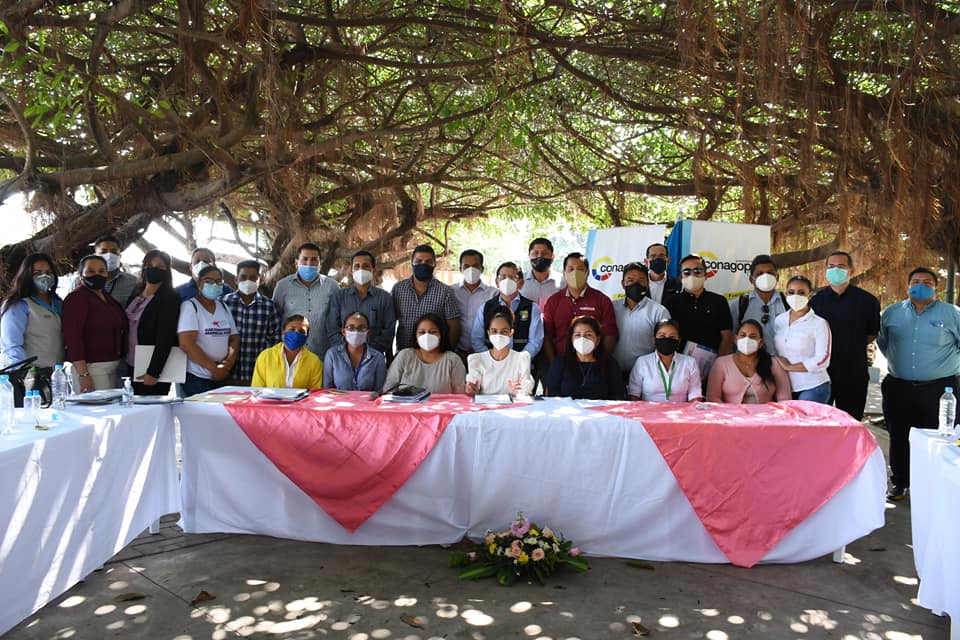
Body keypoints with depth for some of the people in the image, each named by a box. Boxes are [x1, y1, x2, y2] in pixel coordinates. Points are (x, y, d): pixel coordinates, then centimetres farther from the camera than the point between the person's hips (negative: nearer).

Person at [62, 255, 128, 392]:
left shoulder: (107, 298, 15)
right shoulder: (77, 298, -9)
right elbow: (72, 337, -16)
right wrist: (83, 374, -22)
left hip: (113, 366, 8)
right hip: (92, 368, -8)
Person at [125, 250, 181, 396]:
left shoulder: (170, 298, -9)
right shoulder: (135, 295, 13)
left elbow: (165, 338, -16)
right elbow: (126, 329, 19)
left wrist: (153, 372, -20)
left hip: (152, 370, -7)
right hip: (131, 367, 7)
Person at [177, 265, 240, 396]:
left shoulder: (224, 307, 14)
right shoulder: (189, 306, -5)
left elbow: (234, 338, 10)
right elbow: (186, 344, -15)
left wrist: (228, 363, -9)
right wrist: (214, 368, -16)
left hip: (222, 377, 5)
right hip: (196, 377, -5)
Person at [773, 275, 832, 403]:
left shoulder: (819, 323, -9)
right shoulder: (778, 320, 6)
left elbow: (822, 360, -16)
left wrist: (789, 367, -14)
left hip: (812, 388, -5)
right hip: (784, 388, 5)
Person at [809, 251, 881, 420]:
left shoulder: (867, 301, -1)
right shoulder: (816, 300, 4)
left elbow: (872, 333, 10)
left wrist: (853, 347, 7)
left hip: (854, 375, -1)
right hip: (821, 373, 1)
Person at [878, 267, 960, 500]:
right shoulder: (892, 312, 7)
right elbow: (882, 339, 22)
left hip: (939, 389, -2)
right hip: (898, 388, 3)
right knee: (899, 438, 9)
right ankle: (899, 483, 22)